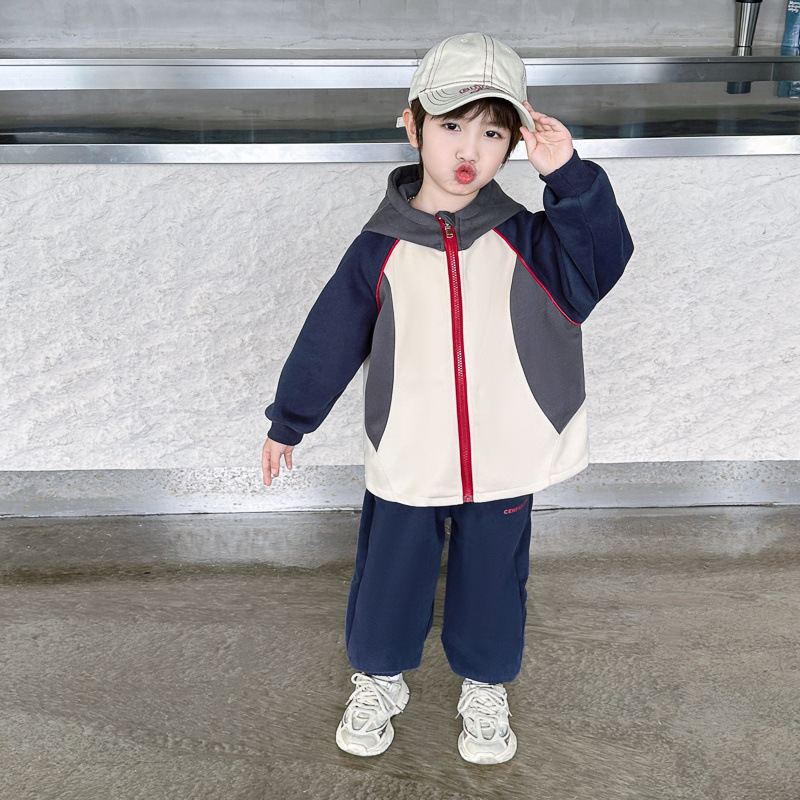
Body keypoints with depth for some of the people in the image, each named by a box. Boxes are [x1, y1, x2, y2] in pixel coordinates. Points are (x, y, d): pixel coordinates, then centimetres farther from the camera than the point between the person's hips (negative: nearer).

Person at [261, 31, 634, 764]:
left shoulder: (523, 240, -3)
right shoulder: (381, 250, -6)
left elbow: (601, 262, -16)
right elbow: (330, 338, 1)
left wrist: (570, 176, -25)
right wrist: (288, 422, 8)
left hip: (503, 465, 1)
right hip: (405, 465, 0)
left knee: (491, 586, 18)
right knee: (388, 582, 16)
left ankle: (485, 691, 45)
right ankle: (379, 682, 44)